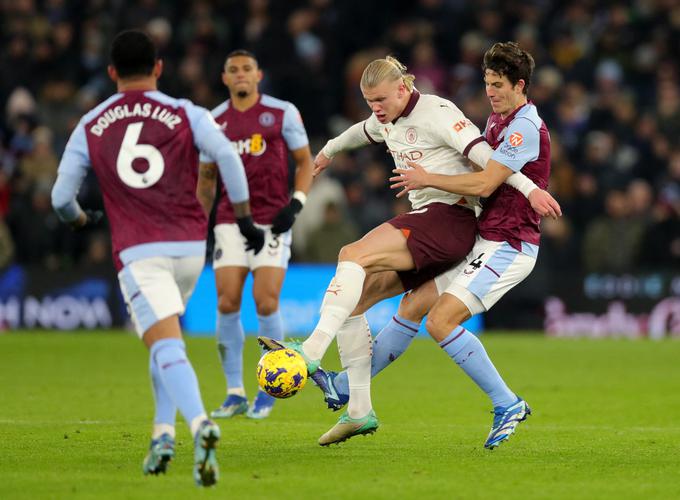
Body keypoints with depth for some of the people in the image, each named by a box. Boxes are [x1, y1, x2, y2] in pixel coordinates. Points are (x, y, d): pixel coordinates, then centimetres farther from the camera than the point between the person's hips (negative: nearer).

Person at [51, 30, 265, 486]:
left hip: (137, 252, -2)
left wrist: (81, 220, 33)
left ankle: (200, 424, -41)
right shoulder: (185, 114, 6)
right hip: (190, 245, 2)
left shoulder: (90, 127, 10)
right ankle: (163, 433, 16)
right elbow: (228, 157, -10)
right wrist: (245, 219, 0)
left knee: (167, 349, -15)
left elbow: (61, 198, 10)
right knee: (166, 338, 25)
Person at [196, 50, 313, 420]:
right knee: (227, 304, -6)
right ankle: (235, 394, 3)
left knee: (266, 303, -11)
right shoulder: (214, 121, 9)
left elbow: (305, 162, 7)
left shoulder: (282, 112, 2)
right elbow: (206, 177, 19)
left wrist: (295, 204, -7)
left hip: (273, 221, -2)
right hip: (231, 221, 2)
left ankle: (269, 389, 6)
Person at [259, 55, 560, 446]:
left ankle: (311, 352, -35)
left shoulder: (436, 113, -10)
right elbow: (362, 132, 40)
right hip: (424, 222, 9)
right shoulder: (388, 120, 16)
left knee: (353, 255, -26)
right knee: (352, 298, 0)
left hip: (451, 219, -9)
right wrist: (329, 151, 59)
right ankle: (359, 411, 1)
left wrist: (529, 188, -28)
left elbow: (483, 154, -19)